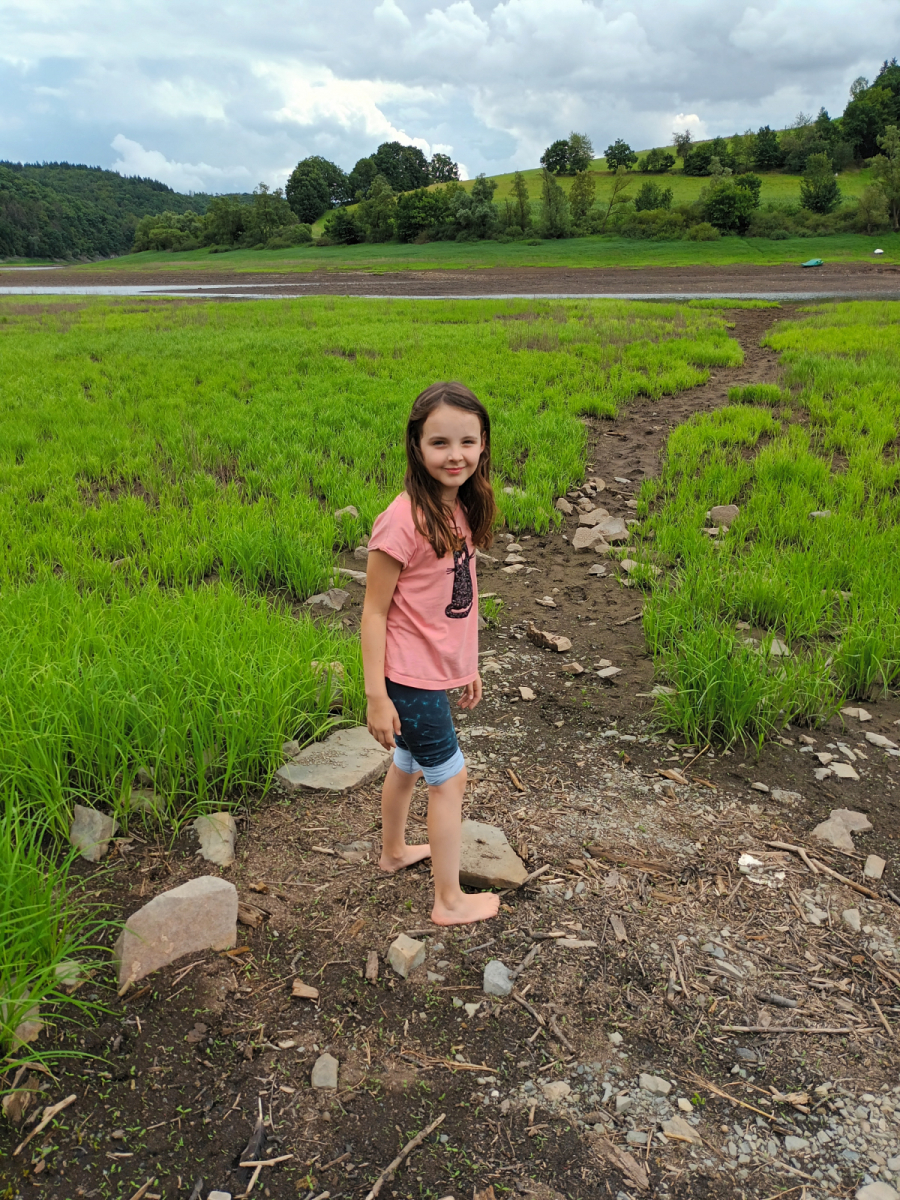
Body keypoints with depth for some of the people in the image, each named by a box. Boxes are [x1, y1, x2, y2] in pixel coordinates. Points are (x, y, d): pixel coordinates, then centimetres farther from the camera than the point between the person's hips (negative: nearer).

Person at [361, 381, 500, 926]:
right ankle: (450, 900, 23)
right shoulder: (404, 520, -25)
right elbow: (374, 610, -19)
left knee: (408, 765, 26)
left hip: (438, 668, 8)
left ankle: (394, 851, 49)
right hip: (411, 676, -8)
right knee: (450, 776, 6)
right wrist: (376, 696, -18)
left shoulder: (460, 507, 0)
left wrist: (469, 664, 16)